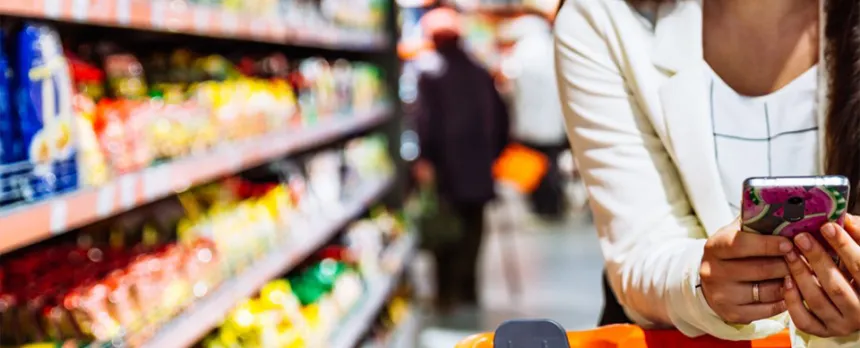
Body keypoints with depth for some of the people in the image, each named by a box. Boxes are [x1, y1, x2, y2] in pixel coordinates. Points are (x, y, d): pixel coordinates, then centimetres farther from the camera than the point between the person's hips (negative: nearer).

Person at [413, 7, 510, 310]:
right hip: (478, 166, 5)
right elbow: (500, 117, 13)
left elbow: (427, 118, -16)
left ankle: (448, 291, 0)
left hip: (446, 170, -5)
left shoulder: (431, 73, -8)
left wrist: (425, 158, -12)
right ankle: (467, 289, 15)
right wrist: (492, 152, 19)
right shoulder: (480, 72, 9)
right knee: (472, 229, 12)